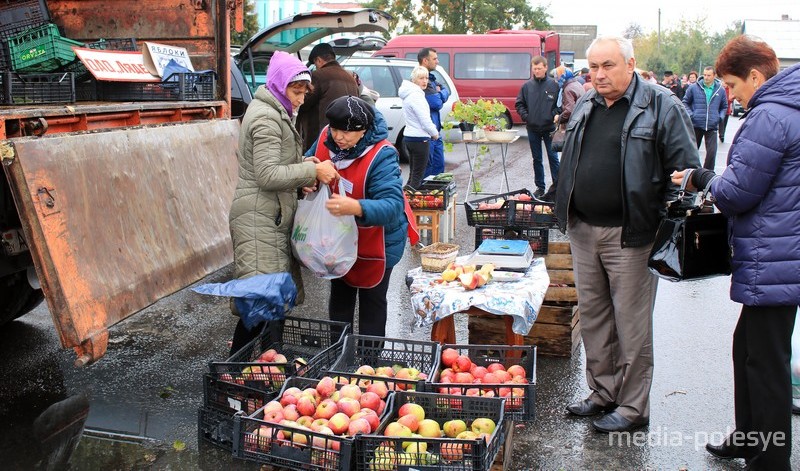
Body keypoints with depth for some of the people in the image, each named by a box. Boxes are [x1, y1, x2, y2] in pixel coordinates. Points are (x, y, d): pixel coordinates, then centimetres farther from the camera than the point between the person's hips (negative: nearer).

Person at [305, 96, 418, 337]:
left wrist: (355, 208, -60)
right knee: (339, 297, 23)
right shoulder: (326, 137, -15)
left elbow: (392, 206, -42)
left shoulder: (381, 156, -32)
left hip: (377, 242, -6)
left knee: (371, 302, 13)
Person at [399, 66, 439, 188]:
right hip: (419, 139, -10)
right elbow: (425, 120, -17)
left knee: (413, 175, 15)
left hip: (409, 137, 10)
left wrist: (433, 130, 12)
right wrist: (435, 133, -1)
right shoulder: (416, 95, -16)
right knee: (417, 177, -5)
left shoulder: (409, 94, 13)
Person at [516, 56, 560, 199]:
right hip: (533, 128, 3)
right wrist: (525, 117, -3)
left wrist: (554, 116, -12)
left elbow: (560, 104, 2)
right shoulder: (527, 86, 4)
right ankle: (540, 187, 19)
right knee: (537, 159, 10)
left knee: (553, 157, 0)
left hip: (549, 128, -2)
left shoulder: (554, 85, -1)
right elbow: (519, 104, 10)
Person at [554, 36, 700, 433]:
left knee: (631, 323, 2)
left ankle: (633, 406, 15)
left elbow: (687, 169, -8)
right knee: (592, 316, 14)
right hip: (583, 230, 7)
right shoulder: (585, 106, 12)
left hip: (629, 235, -6)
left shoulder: (660, 105, -7)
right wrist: (565, 213, 18)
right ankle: (603, 392, 29)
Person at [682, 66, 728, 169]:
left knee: (712, 152, -5)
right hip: (696, 125, 0)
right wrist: (690, 114, -6)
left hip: (712, 126, 0)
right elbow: (685, 102, 9)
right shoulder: (694, 88, -2)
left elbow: (724, 106, 18)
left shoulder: (720, 90, 4)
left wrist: (720, 117, 2)